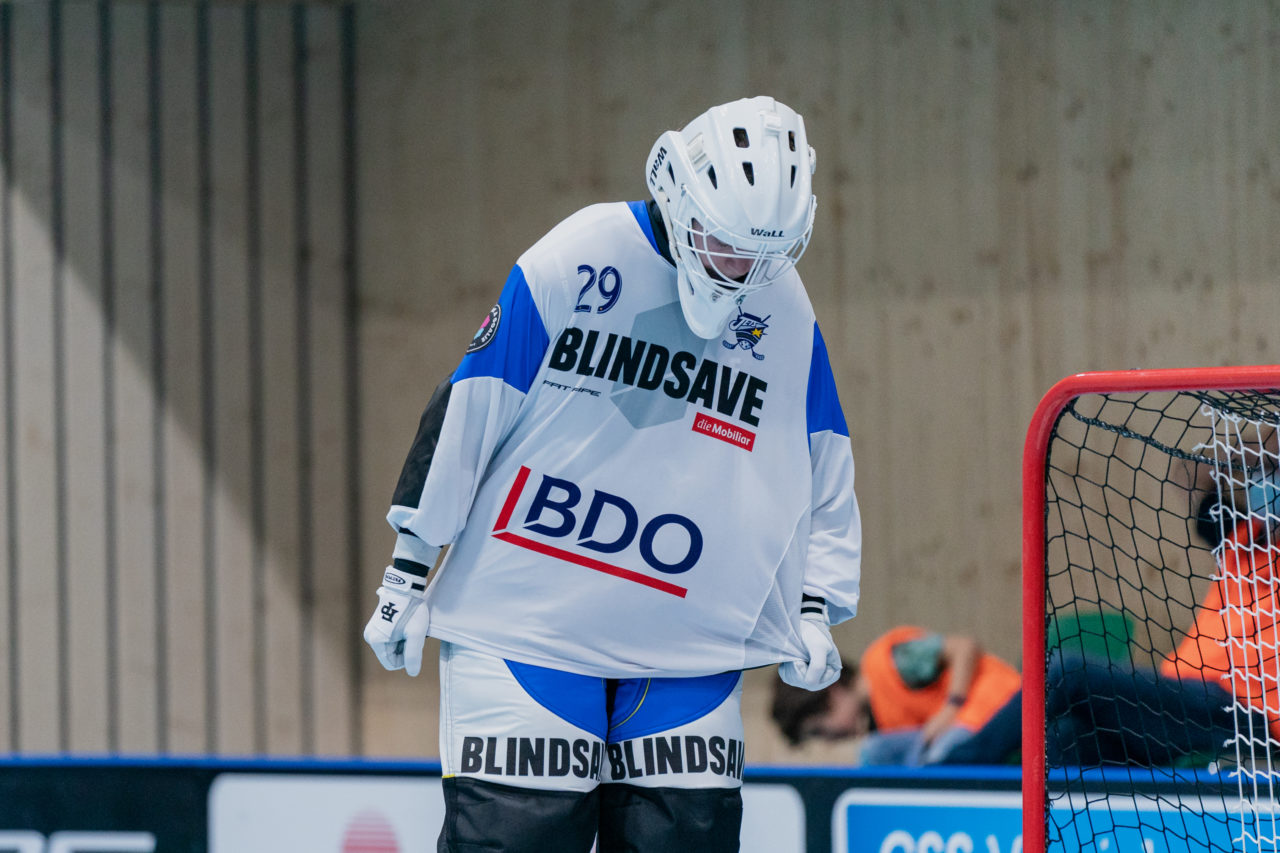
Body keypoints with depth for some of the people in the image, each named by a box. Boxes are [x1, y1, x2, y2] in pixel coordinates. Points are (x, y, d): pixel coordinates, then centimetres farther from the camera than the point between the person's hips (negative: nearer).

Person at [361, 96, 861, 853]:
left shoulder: (787, 315, 2)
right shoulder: (578, 261, -10)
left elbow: (823, 476, 14)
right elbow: (466, 411, -5)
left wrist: (813, 609, 5)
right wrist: (408, 570, -2)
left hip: (685, 641, 4)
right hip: (524, 614, -4)